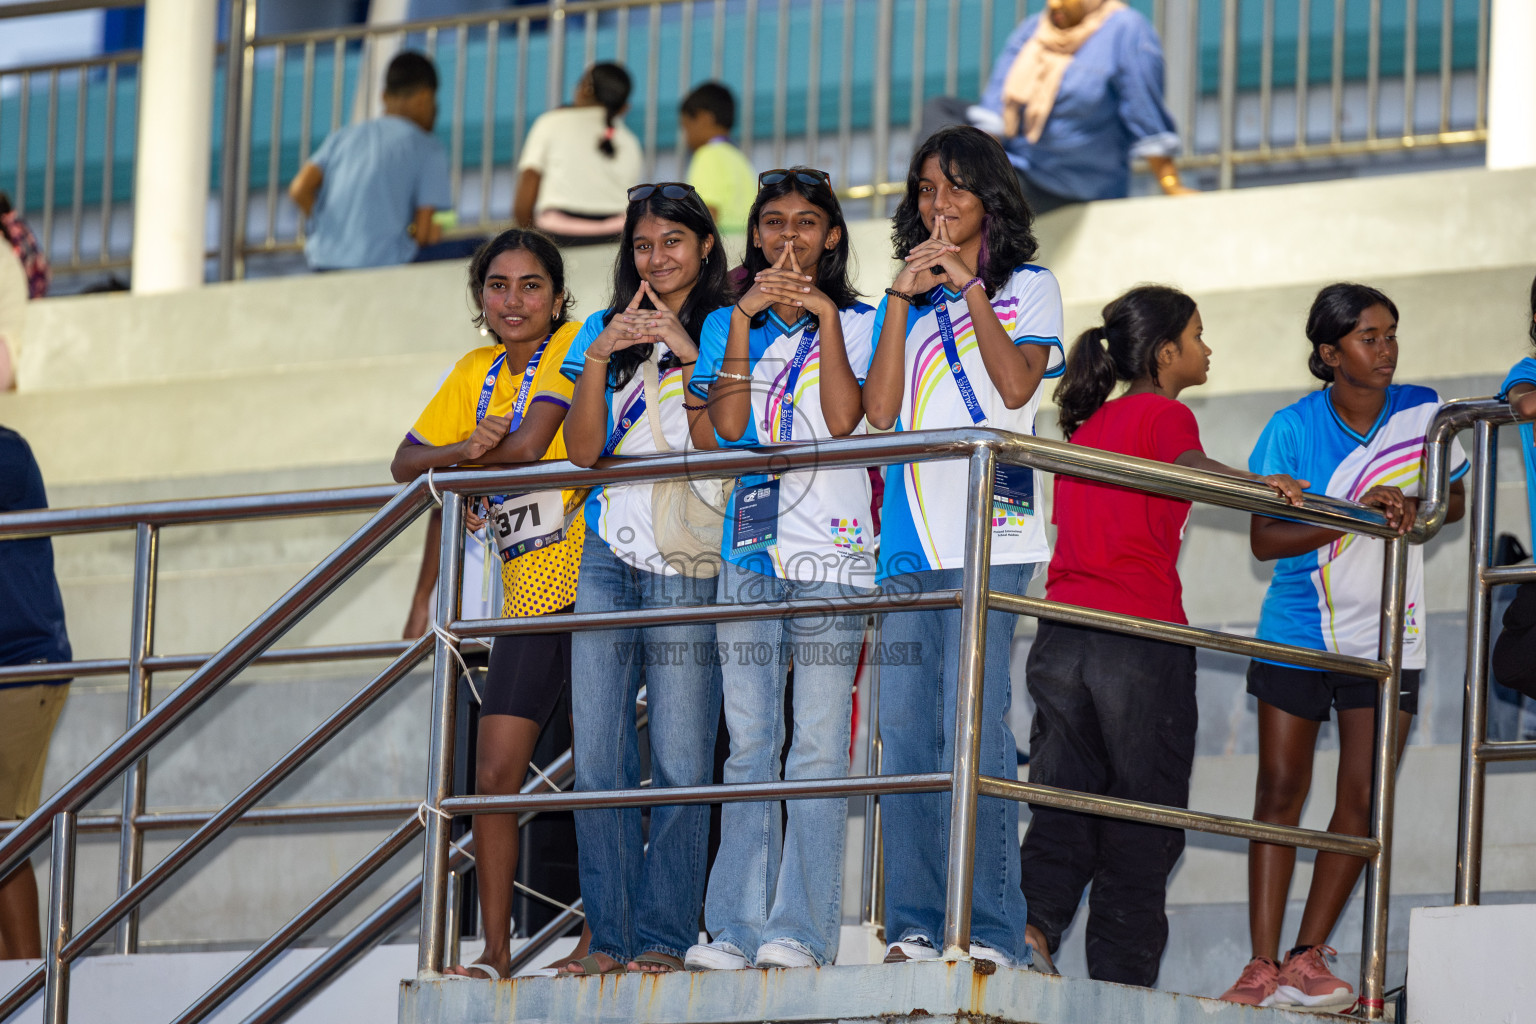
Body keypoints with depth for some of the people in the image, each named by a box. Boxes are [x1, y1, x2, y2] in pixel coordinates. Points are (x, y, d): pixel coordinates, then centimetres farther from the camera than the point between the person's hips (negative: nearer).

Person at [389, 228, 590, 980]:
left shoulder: (574, 347, -4)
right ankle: (495, 951, 4)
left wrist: (465, 457, 0)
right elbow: (407, 464, 10)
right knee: (495, 772, 0)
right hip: (528, 597, 7)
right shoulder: (477, 373, 16)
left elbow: (529, 444, -18)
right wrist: (468, 449, -10)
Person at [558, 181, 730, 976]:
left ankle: (665, 934, -3)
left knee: (680, 760, -7)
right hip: (609, 558, 4)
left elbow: (720, 449, -5)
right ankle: (609, 933, 4)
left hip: (687, 564, -4)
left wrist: (691, 358, -13)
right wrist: (599, 359, -5)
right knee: (597, 757, -1)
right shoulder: (604, 330, 16)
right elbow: (584, 450, 7)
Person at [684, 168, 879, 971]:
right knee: (748, 743, 0)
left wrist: (824, 316, -9)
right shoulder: (728, 324, 16)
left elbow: (845, 419, -9)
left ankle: (802, 929, -10)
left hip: (832, 548, -3)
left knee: (818, 745, -8)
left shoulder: (858, 323, 8)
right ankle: (736, 928, 0)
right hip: (750, 548, 3)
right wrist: (745, 320, -5)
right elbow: (728, 424, -1)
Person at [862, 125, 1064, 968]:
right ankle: (912, 925, 2)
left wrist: (969, 288, -10)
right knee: (904, 730, 0)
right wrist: (903, 298, 0)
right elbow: (880, 409, 6)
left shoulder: (1028, 287, 10)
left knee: (974, 726, -13)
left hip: (987, 539, -5)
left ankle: (992, 930, -13)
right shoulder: (908, 294, 20)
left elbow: (1016, 386, -7)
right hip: (907, 537, 5)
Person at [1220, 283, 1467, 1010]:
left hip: (1385, 636, 1)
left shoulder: (1422, 413, -4)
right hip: (1297, 631, -1)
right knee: (1280, 789, -2)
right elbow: (1264, 538, -11)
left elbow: (1455, 498, 11)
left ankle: (1309, 957, 6)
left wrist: (1413, 508, -13)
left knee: (1362, 799, -3)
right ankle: (1263, 964, 0)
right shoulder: (1293, 428, -9)